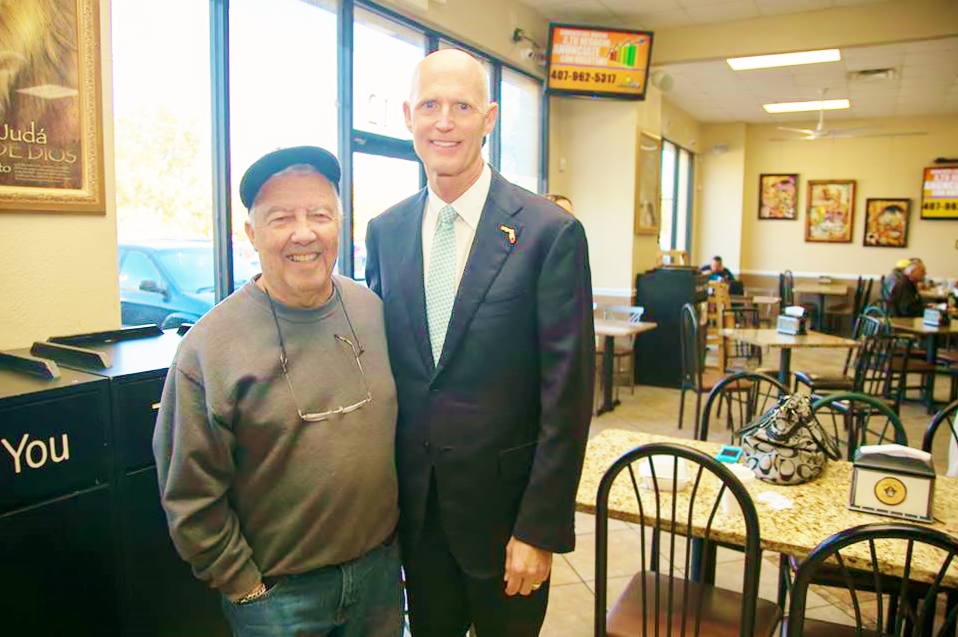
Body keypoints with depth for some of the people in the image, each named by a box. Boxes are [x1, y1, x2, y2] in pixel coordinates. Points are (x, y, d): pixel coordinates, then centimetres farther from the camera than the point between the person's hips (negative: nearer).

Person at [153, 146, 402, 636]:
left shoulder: (373, 310, -4)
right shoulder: (208, 347, -15)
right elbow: (189, 499, -10)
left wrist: (401, 538, 9)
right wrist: (245, 589, -6)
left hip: (381, 568, 4)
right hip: (277, 592, -4)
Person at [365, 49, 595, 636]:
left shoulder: (551, 232, -15)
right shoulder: (385, 231, 0)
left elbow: (567, 396, -14)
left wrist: (541, 528, -13)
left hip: (503, 500, -4)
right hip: (413, 501, 4)